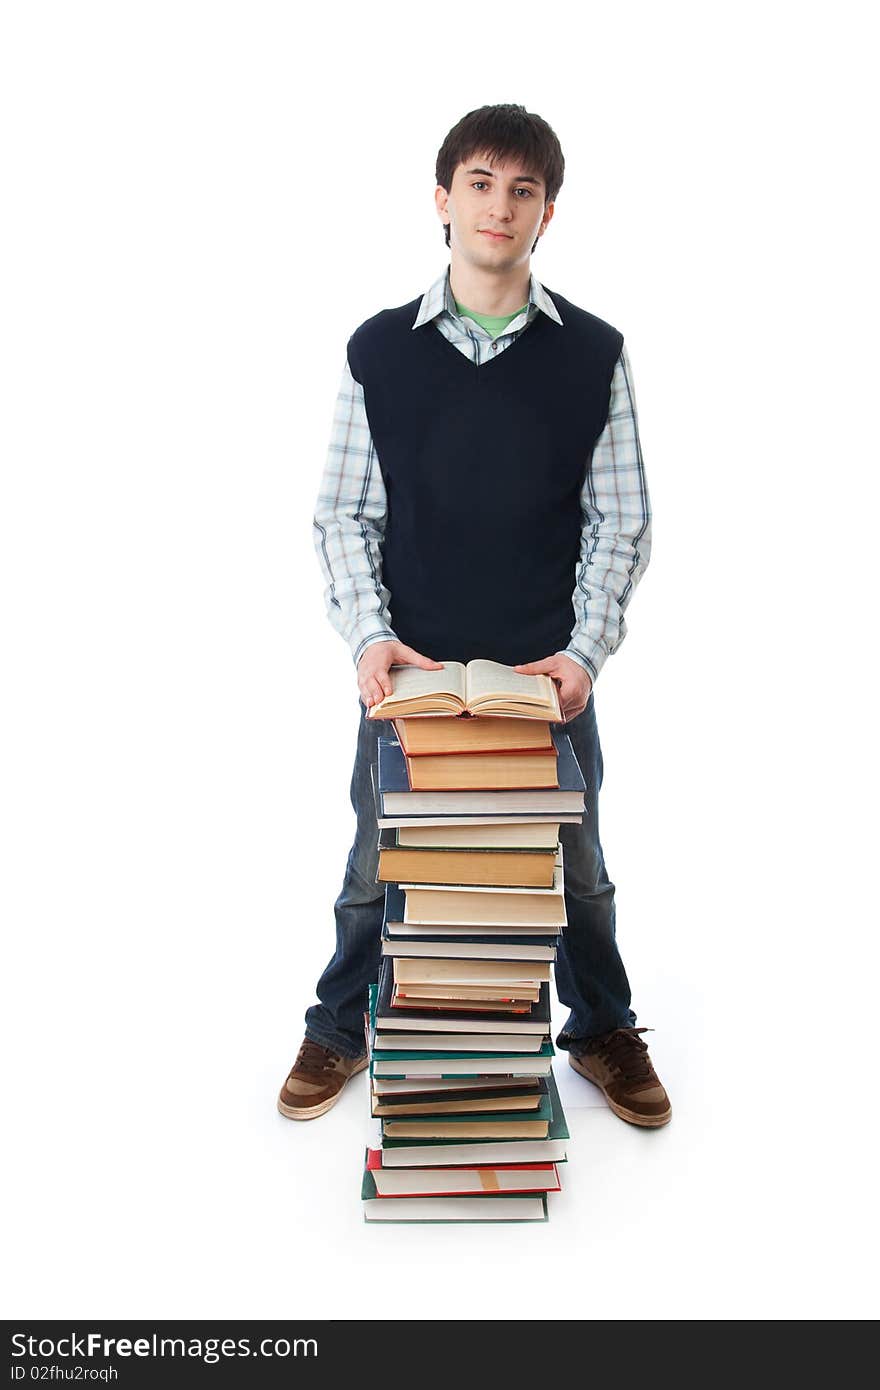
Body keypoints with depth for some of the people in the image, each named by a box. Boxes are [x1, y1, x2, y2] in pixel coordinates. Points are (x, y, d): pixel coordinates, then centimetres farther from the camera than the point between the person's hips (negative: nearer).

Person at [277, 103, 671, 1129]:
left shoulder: (594, 354, -1)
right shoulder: (379, 350, -1)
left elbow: (621, 522, 0)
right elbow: (343, 515, 1)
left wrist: (586, 651, -11)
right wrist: (369, 638, -12)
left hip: (549, 672, 0)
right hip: (406, 669, 0)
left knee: (576, 869, 14)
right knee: (378, 866, 13)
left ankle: (601, 1030, 38)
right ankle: (340, 1029, 37)